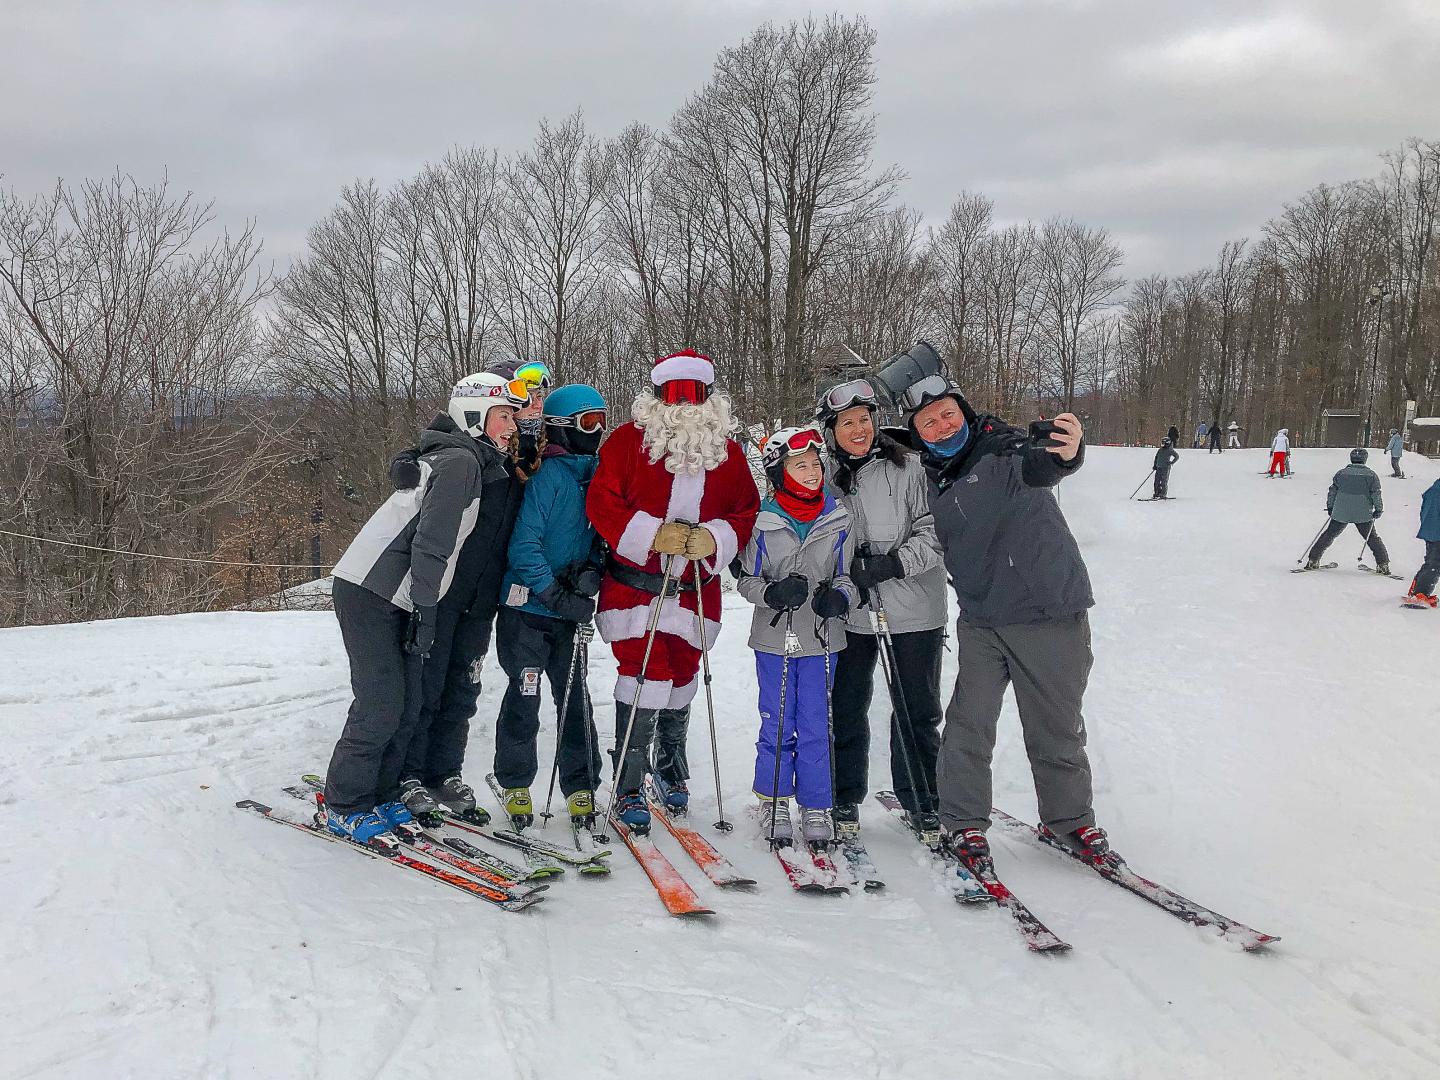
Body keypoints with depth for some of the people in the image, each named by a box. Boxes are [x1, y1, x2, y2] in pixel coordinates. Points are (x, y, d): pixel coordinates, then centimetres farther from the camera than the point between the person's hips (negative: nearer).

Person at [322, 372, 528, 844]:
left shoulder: (478, 464, 17)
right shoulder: (461, 460, -14)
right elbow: (431, 542, -19)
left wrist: (425, 609, 18)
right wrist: (425, 610, -17)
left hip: (396, 598, 10)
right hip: (369, 593, -10)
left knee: (410, 701, 9)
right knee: (382, 703, -7)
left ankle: (380, 794, 18)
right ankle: (345, 804, 4)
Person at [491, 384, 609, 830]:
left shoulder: (598, 476, 8)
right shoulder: (548, 475, -14)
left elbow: (601, 537, 12)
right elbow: (523, 545, -18)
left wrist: (592, 570, -9)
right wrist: (558, 594, -20)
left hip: (568, 612, 6)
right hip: (527, 608, -6)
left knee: (574, 696, 7)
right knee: (524, 696, 2)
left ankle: (581, 786, 18)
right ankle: (515, 784, 19)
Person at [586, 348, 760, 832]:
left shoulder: (728, 452, 7)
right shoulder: (629, 439, -4)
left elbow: (746, 512, 7)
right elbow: (602, 502, -9)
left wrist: (712, 539, -13)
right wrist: (655, 534, -19)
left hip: (695, 588, 3)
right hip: (634, 582, -3)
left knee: (680, 676, 13)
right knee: (644, 676, -10)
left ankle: (671, 770, 36)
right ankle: (627, 788, 0)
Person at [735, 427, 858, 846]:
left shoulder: (838, 520, 0)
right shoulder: (763, 522, -5)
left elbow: (847, 574, 9)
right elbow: (747, 578, 2)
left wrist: (839, 597, -13)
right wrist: (772, 592, -18)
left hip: (821, 638, 1)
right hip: (774, 638, -1)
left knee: (816, 727, 5)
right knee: (777, 725, 7)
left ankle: (816, 807, 18)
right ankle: (773, 802, 23)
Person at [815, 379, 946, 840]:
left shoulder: (907, 466, -6)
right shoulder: (827, 478, 4)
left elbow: (933, 532, -8)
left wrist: (893, 564, -20)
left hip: (912, 611, -2)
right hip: (852, 613, 3)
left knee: (917, 712, 7)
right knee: (847, 708, 10)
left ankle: (922, 802, 23)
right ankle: (845, 799, 26)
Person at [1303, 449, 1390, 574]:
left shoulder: (1341, 473, 3)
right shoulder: (1371, 475, -1)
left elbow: (1332, 492, 6)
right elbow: (1376, 494, -5)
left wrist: (1330, 507, 17)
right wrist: (1378, 510, 4)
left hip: (1341, 513, 1)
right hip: (1363, 515, -1)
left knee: (1329, 535, 12)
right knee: (1372, 538, 11)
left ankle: (1313, 560, 10)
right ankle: (1383, 564, 4)